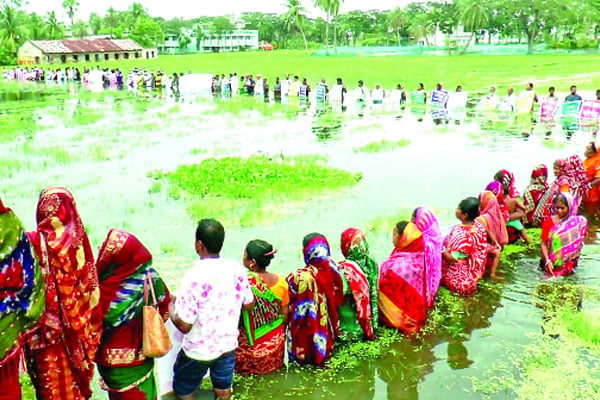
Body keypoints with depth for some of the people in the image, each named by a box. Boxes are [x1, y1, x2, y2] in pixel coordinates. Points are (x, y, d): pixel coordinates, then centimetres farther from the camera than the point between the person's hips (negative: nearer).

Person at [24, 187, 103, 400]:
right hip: (76, 331, 2)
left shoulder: (34, 242, -11)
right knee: (74, 379, 15)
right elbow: (90, 288, -1)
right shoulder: (78, 240, -5)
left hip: (46, 330, -2)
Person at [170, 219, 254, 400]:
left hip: (199, 351, -5)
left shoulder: (194, 277, -27)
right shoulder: (237, 269, -10)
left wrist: (170, 307, -5)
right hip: (228, 346, 5)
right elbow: (249, 304, 4)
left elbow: (184, 325, -23)